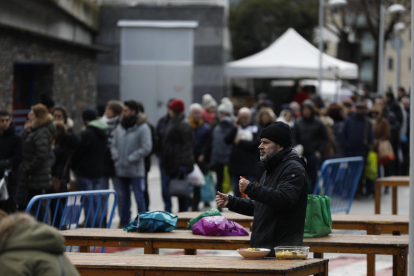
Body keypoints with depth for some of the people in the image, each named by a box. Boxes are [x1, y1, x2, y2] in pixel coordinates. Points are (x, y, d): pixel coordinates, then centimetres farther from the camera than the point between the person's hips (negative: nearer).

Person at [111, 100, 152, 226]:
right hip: (120, 171, 6)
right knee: (122, 198, 10)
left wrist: (130, 159, -16)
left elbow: (146, 148, -15)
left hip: (136, 171, -6)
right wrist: (116, 158, -4)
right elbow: (113, 145, 13)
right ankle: (125, 224, 18)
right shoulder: (119, 127, 10)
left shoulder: (142, 128, -8)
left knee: (139, 197, -1)